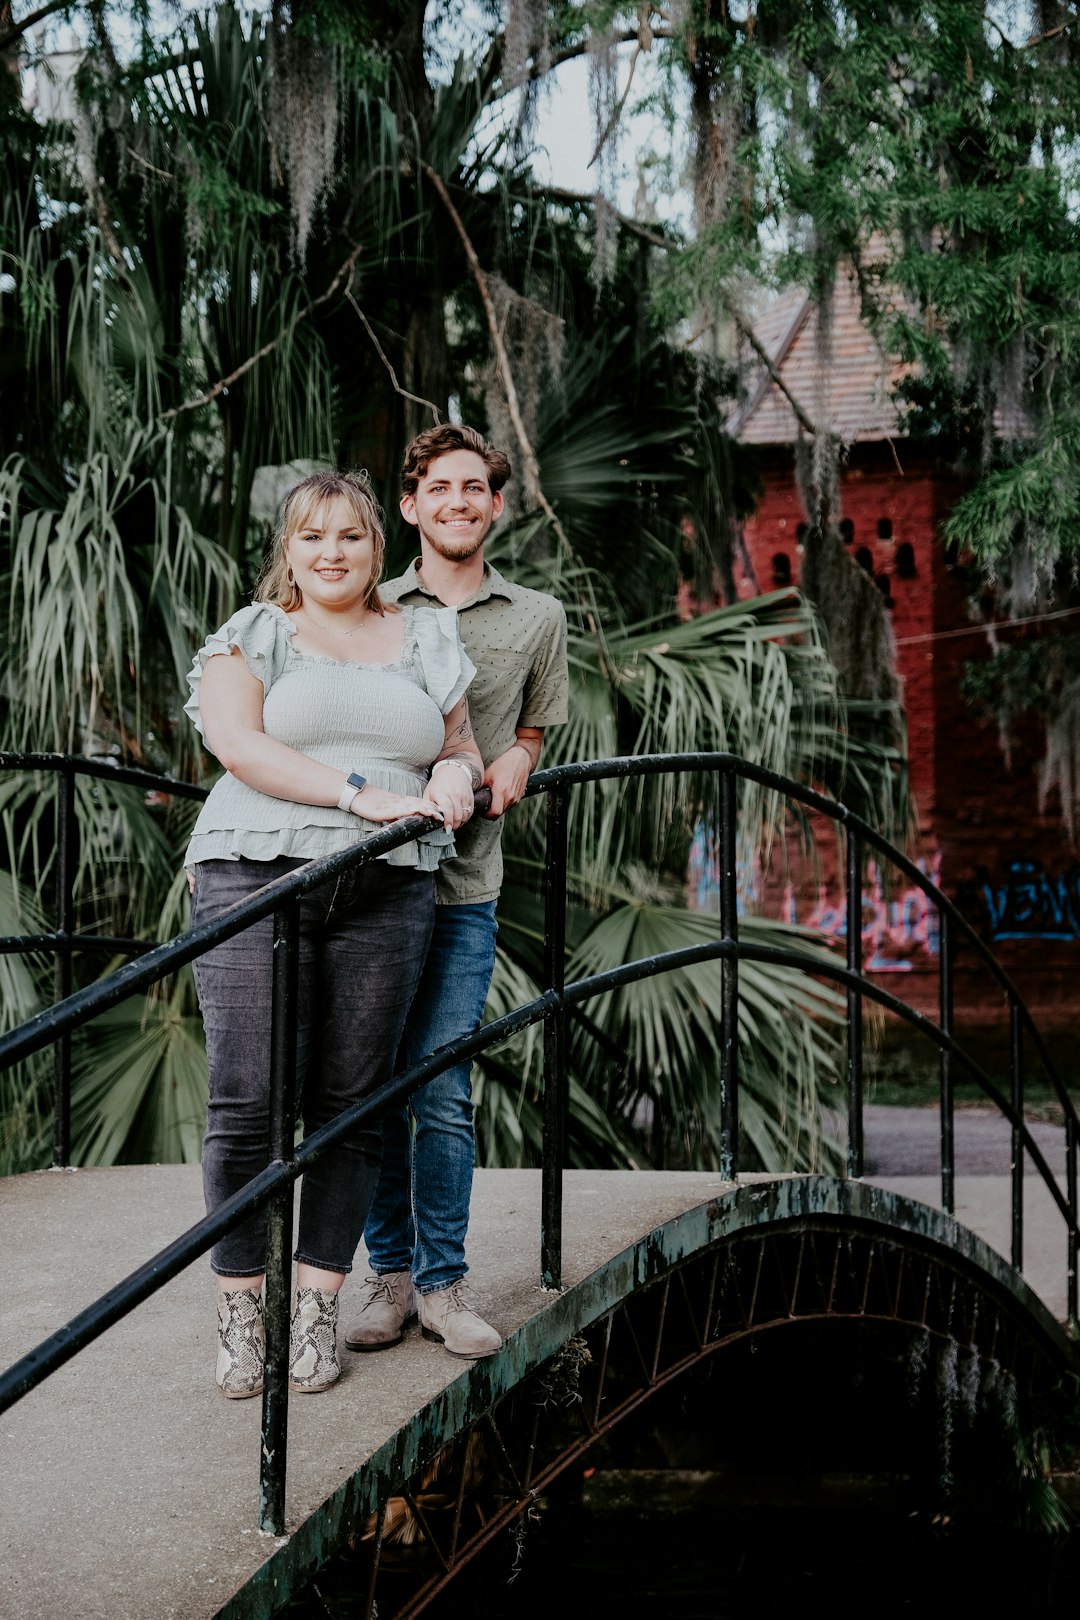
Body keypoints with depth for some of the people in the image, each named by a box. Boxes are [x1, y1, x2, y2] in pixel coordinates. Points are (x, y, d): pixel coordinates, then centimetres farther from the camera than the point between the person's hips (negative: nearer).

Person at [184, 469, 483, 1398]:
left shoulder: (426, 639, 19)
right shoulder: (250, 636, 9)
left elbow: (462, 745, 26)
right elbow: (239, 744, -6)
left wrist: (457, 775, 0)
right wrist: (363, 794, -15)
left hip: (388, 892, 3)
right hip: (257, 878, -2)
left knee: (352, 1102, 1)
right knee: (250, 1102, -7)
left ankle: (317, 1308, 10)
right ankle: (241, 1306, 5)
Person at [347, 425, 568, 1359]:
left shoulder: (537, 619, 11)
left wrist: (516, 761, -2)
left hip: (463, 887, 0)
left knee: (442, 1094, -2)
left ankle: (443, 1282, 10)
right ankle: (390, 1274, 16)